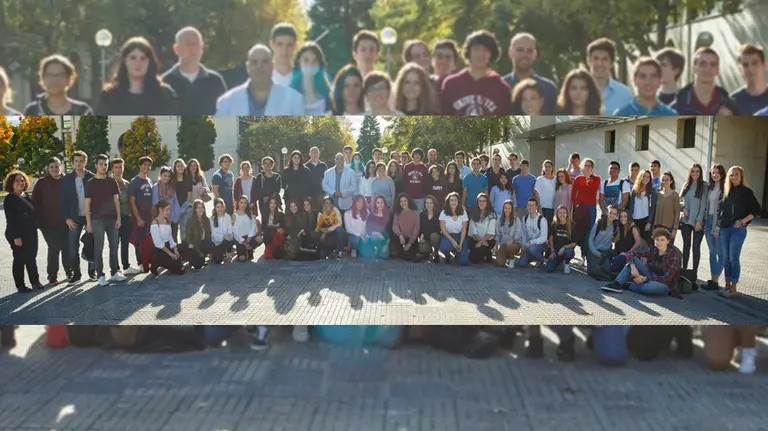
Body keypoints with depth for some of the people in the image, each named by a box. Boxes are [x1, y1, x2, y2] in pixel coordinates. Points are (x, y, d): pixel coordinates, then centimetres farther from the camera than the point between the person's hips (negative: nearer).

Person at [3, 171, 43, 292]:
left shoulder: (26, 196, 11)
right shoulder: (10, 199, -10)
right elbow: (10, 219, -14)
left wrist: (34, 228, 11)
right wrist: (16, 237, -19)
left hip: (31, 233, 7)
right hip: (18, 235, -7)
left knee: (32, 258, 11)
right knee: (19, 259, 1)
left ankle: (35, 282, 19)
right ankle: (20, 285, 10)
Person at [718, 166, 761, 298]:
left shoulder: (746, 192, -1)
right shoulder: (727, 192, 11)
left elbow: (756, 210, -3)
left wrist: (743, 221, -11)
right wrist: (720, 224, 6)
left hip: (738, 229, -5)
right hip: (725, 228, 5)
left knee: (734, 258, -7)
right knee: (725, 258, 7)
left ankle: (734, 288, 0)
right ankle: (727, 285, 16)